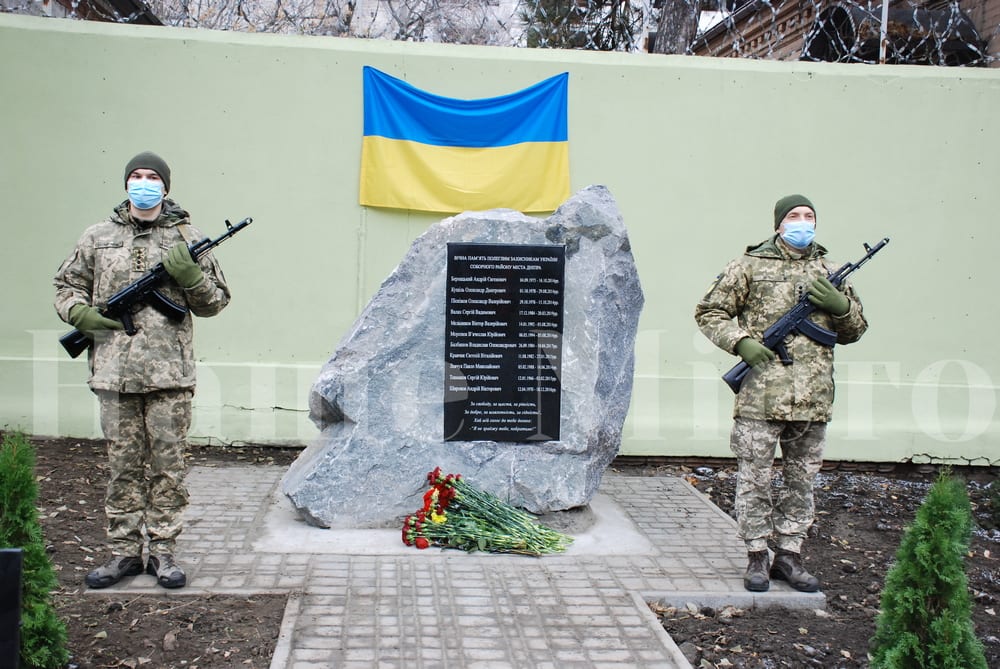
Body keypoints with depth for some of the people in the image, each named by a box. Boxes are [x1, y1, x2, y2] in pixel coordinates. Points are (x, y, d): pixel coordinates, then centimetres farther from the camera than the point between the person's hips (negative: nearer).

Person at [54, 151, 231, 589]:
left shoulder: (185, 238, 7)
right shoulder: (98, 237, 11)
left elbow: (215, 302, 8)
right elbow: (66, 286, 19)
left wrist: (190, 276, -11)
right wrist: (81, 313, -2)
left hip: (170, 374, -1)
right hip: (114, 372, 2)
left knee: (167, 466, 3)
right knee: (123, 466, 7)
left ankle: (162, 552, 13)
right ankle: (125, 552, 16)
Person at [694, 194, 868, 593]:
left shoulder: (828, 272, 14)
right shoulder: (750, 266, 2)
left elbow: (855, 331, 19)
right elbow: (709, 313, 3)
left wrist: (840, 304, -2)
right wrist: (741, 341, -12)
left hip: (813, 399, 4)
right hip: (761, 395, -4)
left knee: (801, 479, 11)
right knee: (755, 478, 1)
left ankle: (789, 556, 23)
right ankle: (757, 557, 13)